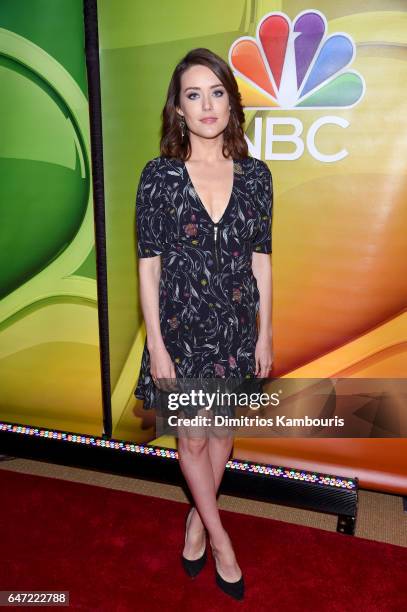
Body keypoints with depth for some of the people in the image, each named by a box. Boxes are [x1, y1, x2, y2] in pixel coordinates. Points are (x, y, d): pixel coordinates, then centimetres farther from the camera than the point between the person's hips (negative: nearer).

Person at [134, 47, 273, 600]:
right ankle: (221, 542, 35)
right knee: (192, 438, 11)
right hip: (181, 326, -2)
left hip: (236, 326, 3)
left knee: (222, 431, 17)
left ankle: (198, 519, 43)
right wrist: (156, 344, -10)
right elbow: (149, 263, -8)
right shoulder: (159, 175, -8)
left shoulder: (255, 174, -2)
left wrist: (265, 334, 1)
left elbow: (261, 258, 2)